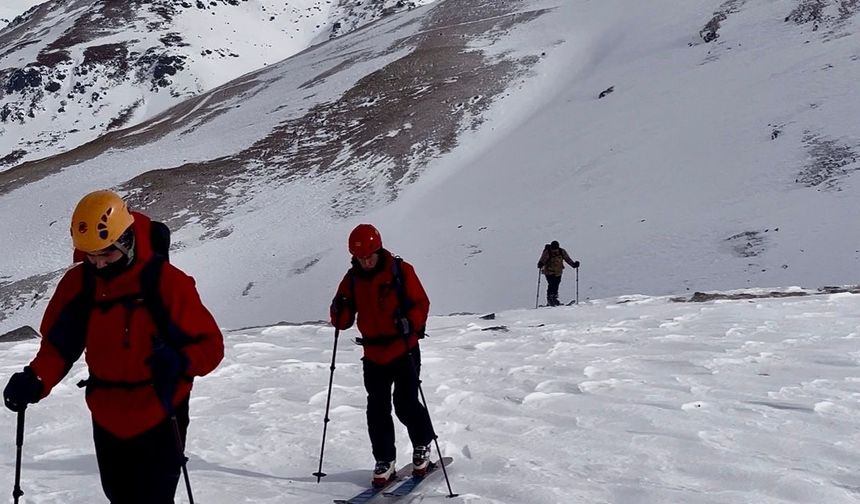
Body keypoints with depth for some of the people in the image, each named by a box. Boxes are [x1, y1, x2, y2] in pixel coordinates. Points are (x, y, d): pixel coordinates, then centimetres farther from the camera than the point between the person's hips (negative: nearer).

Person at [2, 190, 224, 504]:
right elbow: (58, 343, 2)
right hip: (108, 421, 5)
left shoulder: (166, 282, -18)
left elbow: (209, 345, -15)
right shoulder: (77, 283, -5)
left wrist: (179, 362, -36)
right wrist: (36, 380, -18)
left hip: (160, 421, -5)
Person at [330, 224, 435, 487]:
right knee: (377, 410, 4)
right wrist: (340, 310, -17)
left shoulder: (400, 271, -8)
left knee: (406, 405, -5)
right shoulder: (352, 279, 3)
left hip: (404, 351, -4)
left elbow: (421, 303, -7)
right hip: (373, 355, 4)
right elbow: (342, 322, 5)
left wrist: (411, 323, -26)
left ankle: (423, 446, 22)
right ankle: (384, 461, 18)